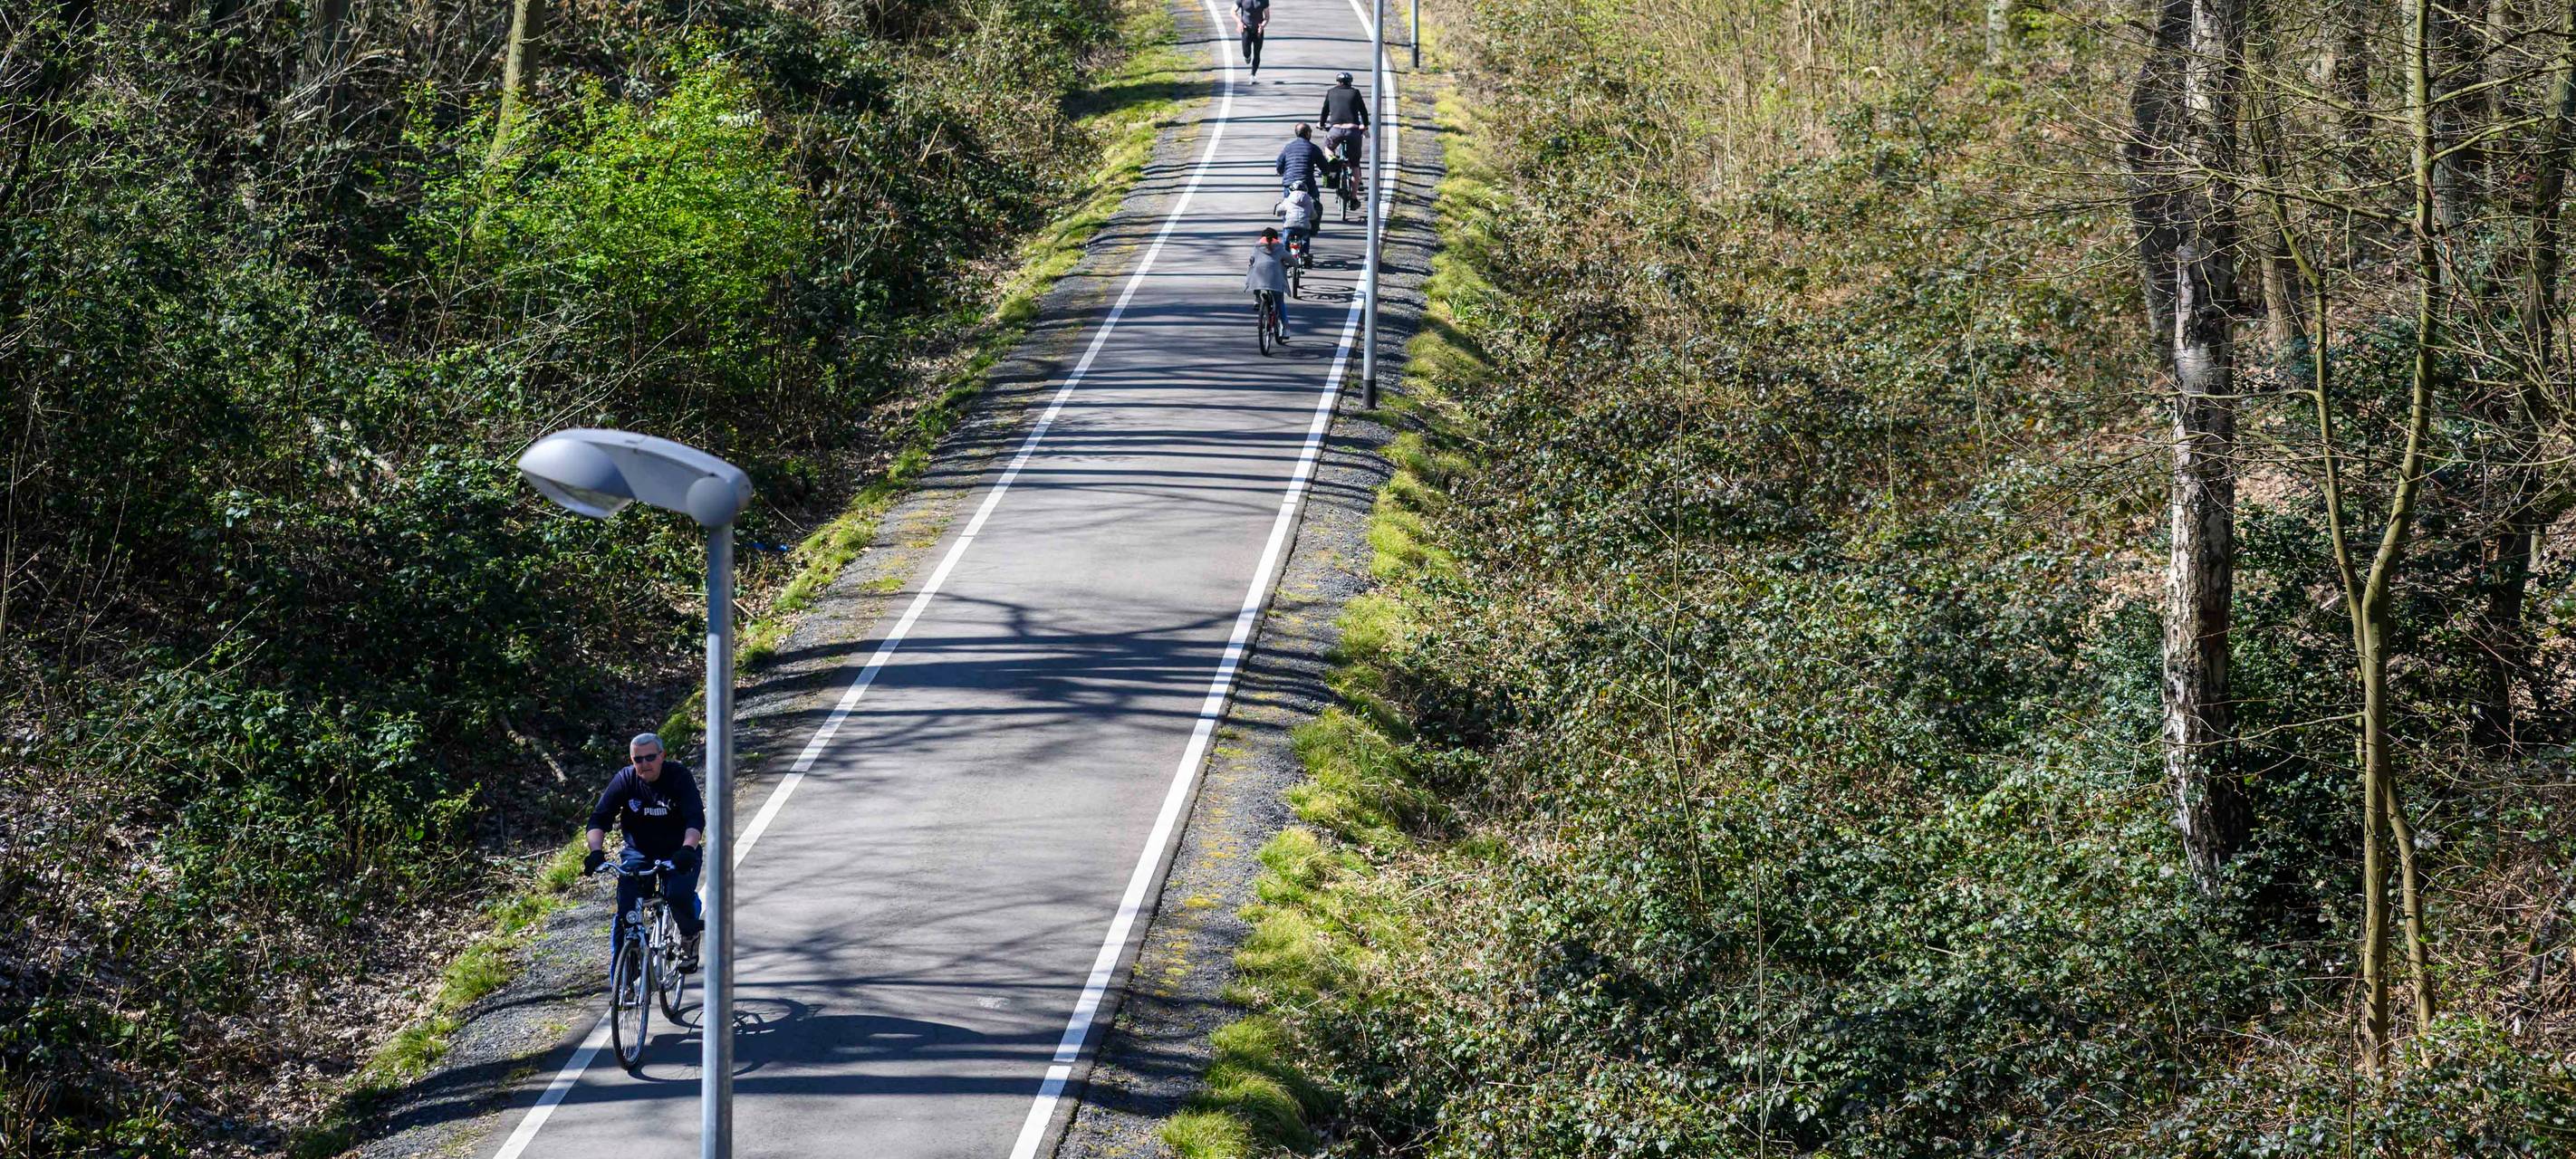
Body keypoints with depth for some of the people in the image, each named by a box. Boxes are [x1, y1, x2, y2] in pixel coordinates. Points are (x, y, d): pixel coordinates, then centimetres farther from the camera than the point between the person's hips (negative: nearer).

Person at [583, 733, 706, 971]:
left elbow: (696, 818, -24)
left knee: (679, 895, -29)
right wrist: (596, 851, -31)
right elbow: (598, 819, -12)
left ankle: (690, 936, 3)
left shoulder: (678, 776, -15)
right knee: (625, 910, -17)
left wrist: (688, 849, -43)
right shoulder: (624, 780, -9)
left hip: (677, 853, -2)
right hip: (639, 853, 2)